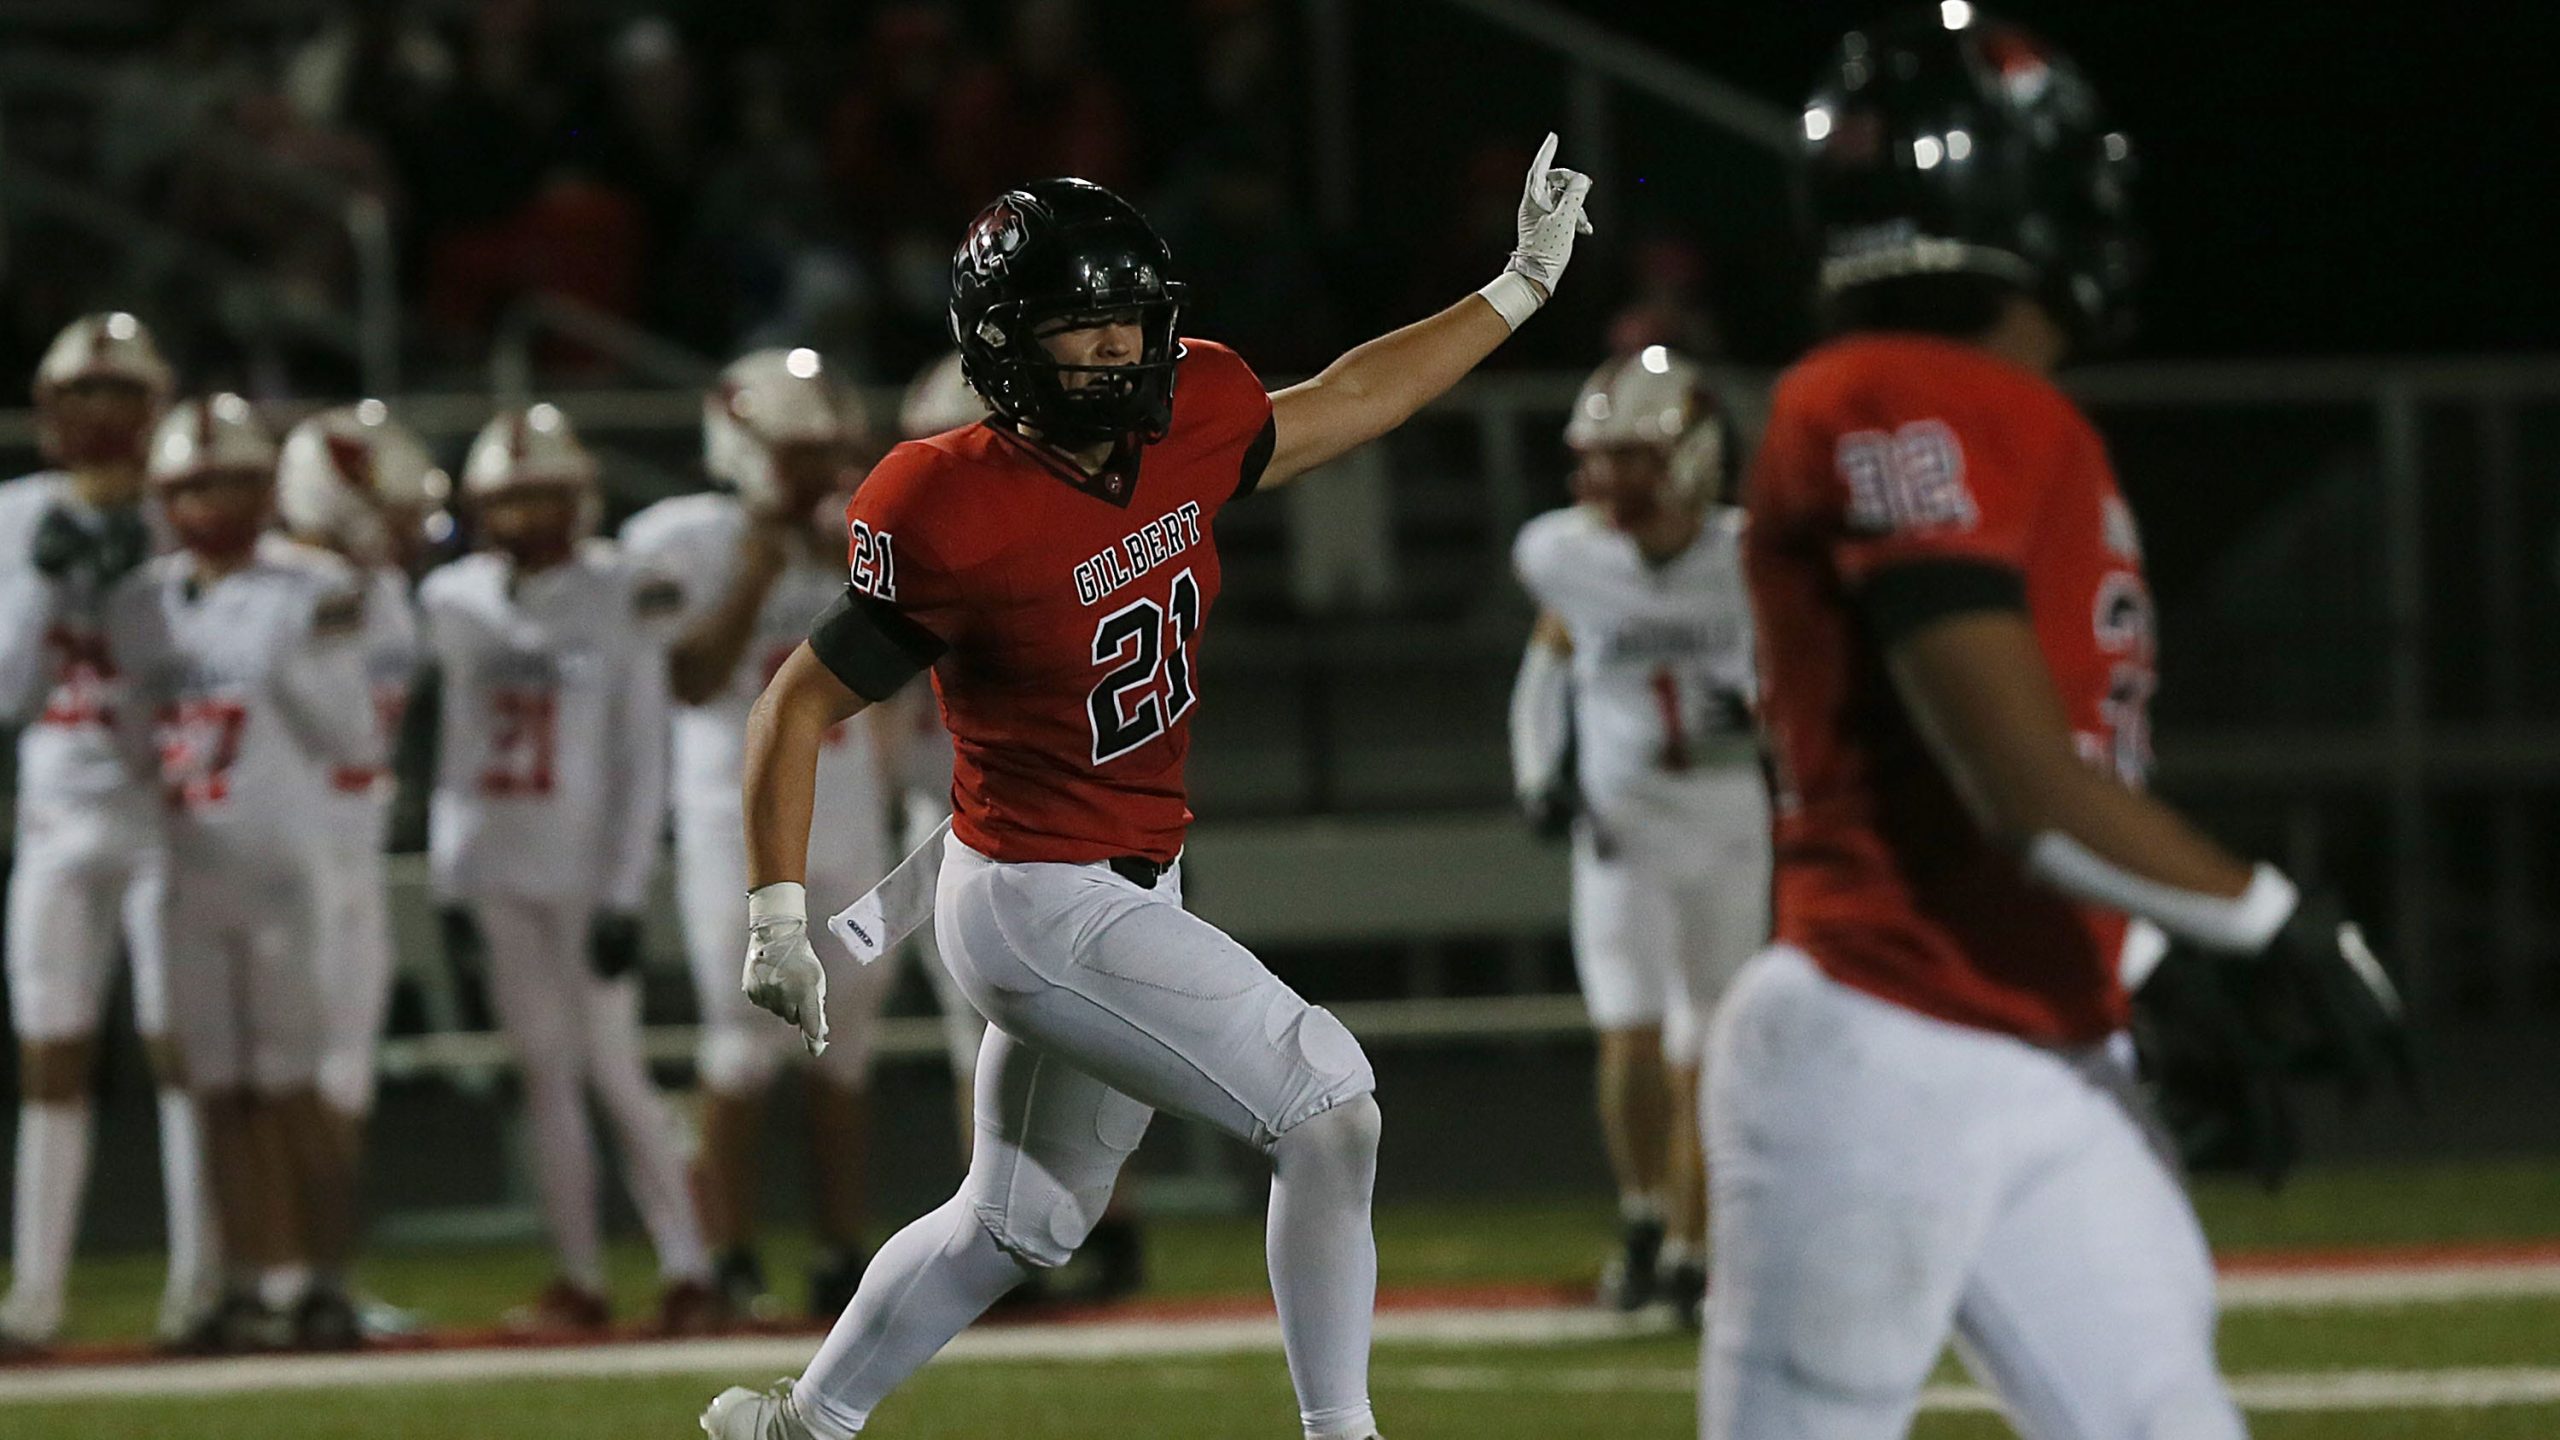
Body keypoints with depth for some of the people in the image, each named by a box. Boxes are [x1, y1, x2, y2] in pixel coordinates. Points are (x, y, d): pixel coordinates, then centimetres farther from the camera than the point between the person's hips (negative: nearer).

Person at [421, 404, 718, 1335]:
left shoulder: (620, 601, -3)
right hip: (492, 866, 4)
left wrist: (624, 893, -9)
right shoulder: (458, 601, 8)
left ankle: (685, 1269, -5)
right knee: (547, 1074, 6)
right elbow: (453, 752, 13)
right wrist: (448, 875, 8)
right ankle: (580, 1278, 9)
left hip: (584, 865, -4)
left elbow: (643, 764, -4)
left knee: (615, 1071, -7)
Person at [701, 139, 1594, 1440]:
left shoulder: (1186, 431, -3)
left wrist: (1524, 284, 17)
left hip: (1135, 891, 8)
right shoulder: (956, 515, -22)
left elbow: (1343, 404, 16)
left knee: (1020, 1225, 21)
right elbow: (800, 706, -15)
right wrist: (776, 917, -20)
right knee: (1326, 1100, -13)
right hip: (1042, 909, -8)